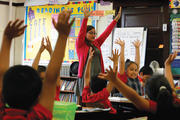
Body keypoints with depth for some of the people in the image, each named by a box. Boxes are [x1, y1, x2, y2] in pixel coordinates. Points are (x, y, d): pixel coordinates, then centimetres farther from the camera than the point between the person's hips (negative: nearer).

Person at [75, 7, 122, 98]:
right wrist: (85, 18, -27)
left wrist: (116, 19, 10)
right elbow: (81, 32, -13)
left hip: (98, 76, 5)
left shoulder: (96, 44, 16)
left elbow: (107, 32, 14)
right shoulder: (80, 44, 2)